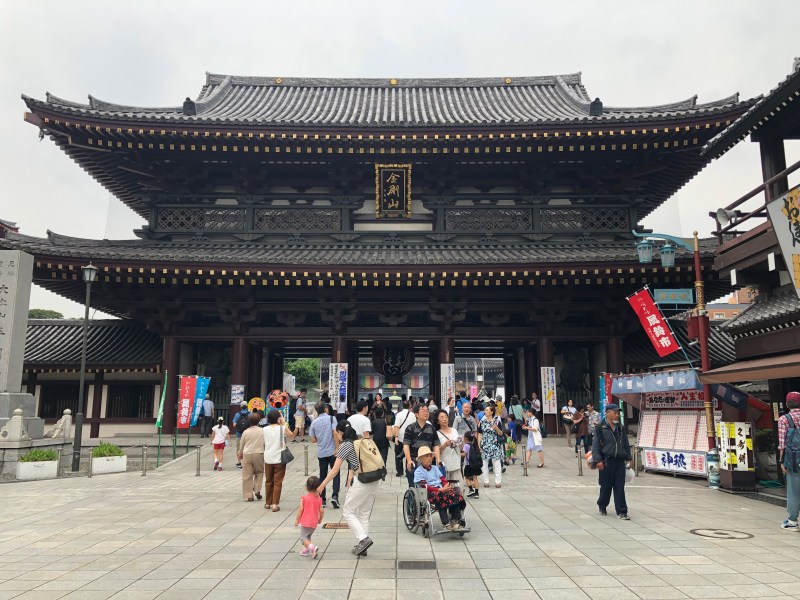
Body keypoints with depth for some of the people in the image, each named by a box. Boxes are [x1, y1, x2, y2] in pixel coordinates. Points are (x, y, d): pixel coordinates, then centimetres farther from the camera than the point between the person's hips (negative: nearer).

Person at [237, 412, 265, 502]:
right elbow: (265, 443, 2)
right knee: (259, 472, 18)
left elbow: (242, 444, 12)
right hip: (259, 454, -1)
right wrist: (266, 453, 19)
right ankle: (257, 490, 5)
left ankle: (248, 495, 6)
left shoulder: (246, 432, 2)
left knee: (247, 476, 5)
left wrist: (240, 454, 30)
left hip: (247, 454, 1)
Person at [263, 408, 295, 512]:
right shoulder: (282, 428, -10)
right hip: (279, 459, -3)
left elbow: (263, 443, 9)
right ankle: (275, 504, 0)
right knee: (277, 482, 4)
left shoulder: (264, 429, -2)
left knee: (268, 481, 17)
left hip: (268, 459, 3)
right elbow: (292, 435, 7)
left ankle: (267, 503, 27)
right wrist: (284, 424, 6)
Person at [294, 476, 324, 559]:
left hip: (305, 522, -5)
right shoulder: (319, 499, -2)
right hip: (314, 523, 5)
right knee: (308, 536, 27)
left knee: (303, 537, 1)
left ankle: (312, 547, -21)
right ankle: (306, 550, 28)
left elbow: (300, 509, -13)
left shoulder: (304, 498, -13)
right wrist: (320, 519, 16)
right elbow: (321, 511, -1)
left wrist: (297, 520, -1)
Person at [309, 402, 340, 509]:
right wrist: (337, 448, -11)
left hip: (321, 453, 3)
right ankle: (334, 496, -8)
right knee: (336, 474, 7)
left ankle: (322, 500, 13)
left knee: (322, 476, 11)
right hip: (332, 451, -3)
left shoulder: (314, 422, 4)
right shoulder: (331, 418, -6)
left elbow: (313, 440, 6)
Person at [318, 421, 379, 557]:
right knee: (364, 513, 16)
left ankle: (363, 539, -6)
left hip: (362, 480, -7)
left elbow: (335, 470, -7)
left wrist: (322, 486, -4)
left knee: (348, 512, 7)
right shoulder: (360, 441, 16)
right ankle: (362, 547, 17)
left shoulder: (345, 445, -4)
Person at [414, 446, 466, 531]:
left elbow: (443, 480, 16)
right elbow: (424, 487, -11)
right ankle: (446, 524, -37)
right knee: (441, 496, -38)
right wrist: (440, 490, -20)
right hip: (428, 494, -6)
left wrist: (447, 487, -9)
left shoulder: (435, 468, 23)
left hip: (441, 490, 6)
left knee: (455, 494, -23)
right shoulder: (418, 471, 1)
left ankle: (455, 521, -23)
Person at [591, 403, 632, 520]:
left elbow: (626, 444, 19)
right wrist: (597, 460, -15)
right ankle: (601, 506, 29)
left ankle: (621, 512, 9)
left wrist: (628, 459, 14)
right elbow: (595, 445, -8)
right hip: (606, 461, -4)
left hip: (620, 461, 4)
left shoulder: (620, 428, 11)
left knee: (620, 487, 3)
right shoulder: (601, 428, -6)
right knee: (606, 486, 6)